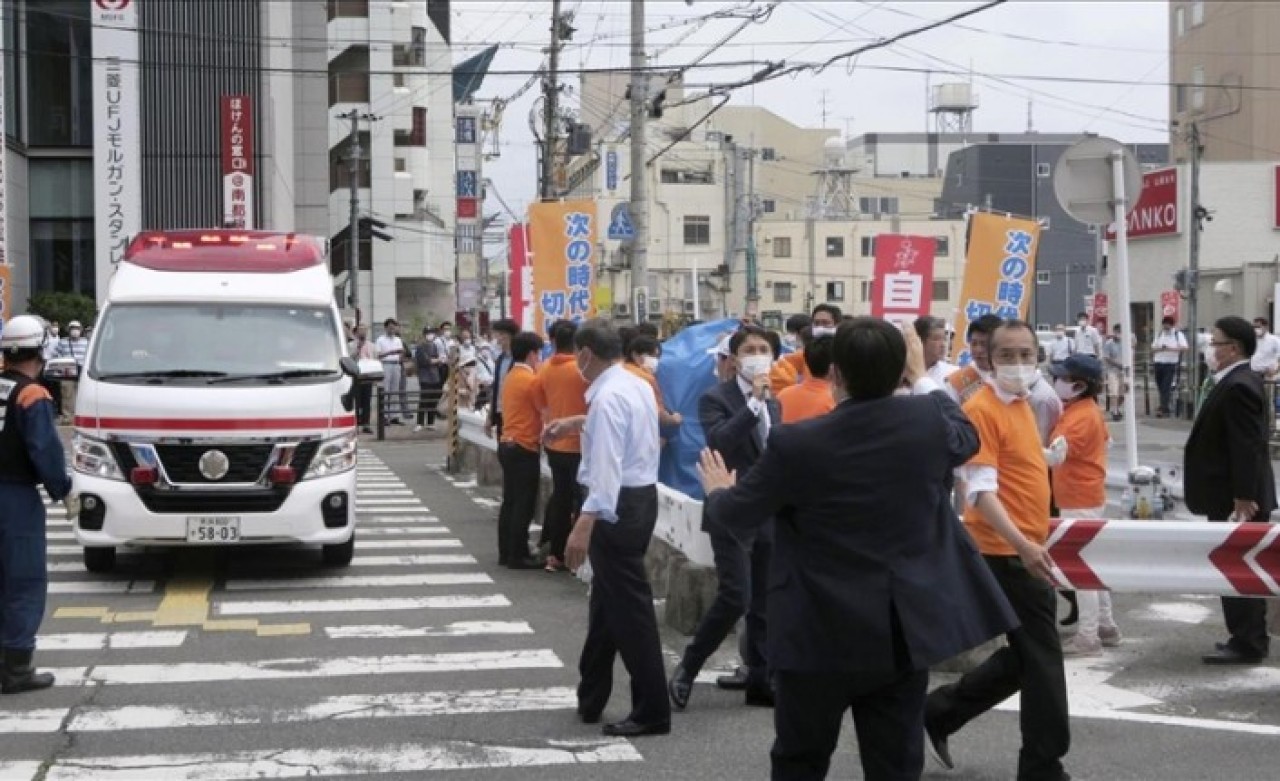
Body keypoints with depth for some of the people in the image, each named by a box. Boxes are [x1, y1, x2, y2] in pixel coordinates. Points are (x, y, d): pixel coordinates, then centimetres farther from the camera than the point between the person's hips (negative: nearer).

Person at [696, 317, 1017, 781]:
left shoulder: (797, 443, -16)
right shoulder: (928, 420, -8)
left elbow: (739, 514, 0)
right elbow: (967, 439, 18)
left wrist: (718, 490, 23)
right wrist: (922, 378, 30)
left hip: (821, 633, -2)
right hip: (905, 631, 3)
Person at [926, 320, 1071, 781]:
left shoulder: (1022, 405, 12)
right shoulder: (982, 409, -16)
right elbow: (981, 490, -23)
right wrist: (1023, 544, -30)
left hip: (1028, 550, 9)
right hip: (1008, 554, -9)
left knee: (1023, 657, 16)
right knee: (1042, 661, -2)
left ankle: (940, 712, 27)